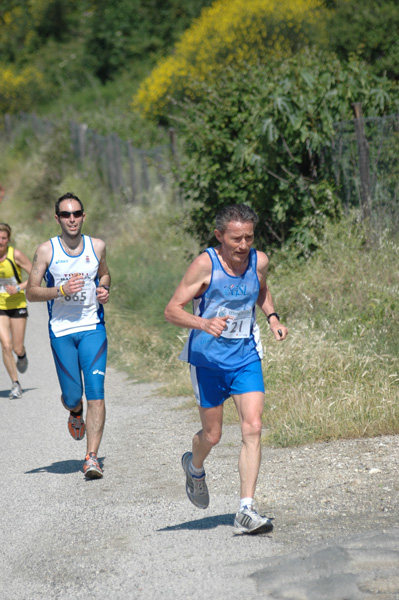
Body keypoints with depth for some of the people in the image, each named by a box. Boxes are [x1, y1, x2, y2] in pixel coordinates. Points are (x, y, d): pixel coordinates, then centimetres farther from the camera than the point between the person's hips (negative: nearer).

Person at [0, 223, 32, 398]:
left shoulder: (15, 255, -15)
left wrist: (19, 288, -22)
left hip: (17, 305, -1)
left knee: (17, 349, 3)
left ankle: (22, 355, 43)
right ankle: (15, 385, 0)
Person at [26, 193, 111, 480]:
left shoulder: (97, 246, 3)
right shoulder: (46, 250, -4)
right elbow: (31, 292, -3)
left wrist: (104, 290, 0)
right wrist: (61, 290, -19)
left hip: (92, 328, 1)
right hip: (61, 330, -1)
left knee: (96, 392, -12)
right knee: (72, 396, 5)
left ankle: (92, 457, -12)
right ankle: (76, 412, 44)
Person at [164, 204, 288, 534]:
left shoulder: (259, 261, -3)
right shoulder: (205, 265, -16)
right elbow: (172, 310, -16)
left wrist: (273, 318, 4)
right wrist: (203, 323, -34)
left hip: (246, 357, 3)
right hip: (208, 358, -3)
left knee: (253, 427, -12)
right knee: (212, 435, 8)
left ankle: (247, 510, -10)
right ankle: (194, 467, 44)